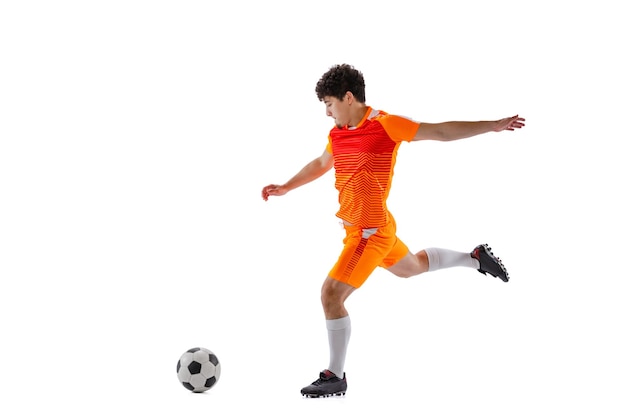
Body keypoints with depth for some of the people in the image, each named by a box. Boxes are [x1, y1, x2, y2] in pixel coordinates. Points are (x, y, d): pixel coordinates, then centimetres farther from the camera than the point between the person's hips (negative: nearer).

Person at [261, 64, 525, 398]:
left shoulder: (385, 125, -18)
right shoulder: (337, 132, 4)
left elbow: (441, 132, -12)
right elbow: (320, 164, 25)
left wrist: (494, 125, -13)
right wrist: (286, 187, 22)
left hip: (369, 232, -9)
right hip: (363, 226, 9)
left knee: (331, 294, -11)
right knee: (411, 266, 30)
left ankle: (335, 378, 0)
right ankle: (476, 258, 50)